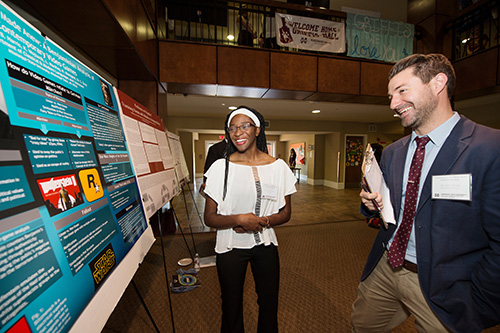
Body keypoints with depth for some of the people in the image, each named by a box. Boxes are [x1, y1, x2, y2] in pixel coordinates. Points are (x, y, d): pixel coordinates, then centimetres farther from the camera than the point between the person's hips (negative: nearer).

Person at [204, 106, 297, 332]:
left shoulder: (278, 167, -6)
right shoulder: (221, 167, -11)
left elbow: (286, 213, 1)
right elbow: (209, 218, -8)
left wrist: (263, 221, -17)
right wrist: (239, 219, -25)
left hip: (266, 245, 2)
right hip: (230, 247, -1)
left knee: (269, 305, 22)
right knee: (231, 307, 20)